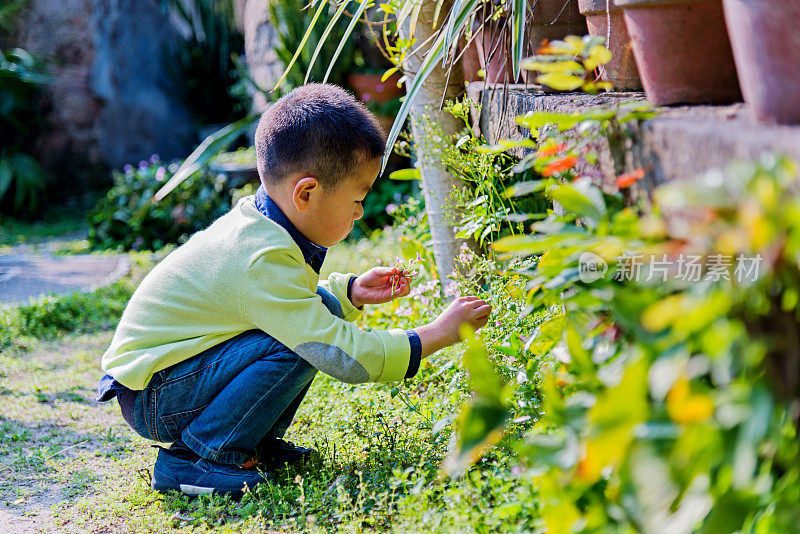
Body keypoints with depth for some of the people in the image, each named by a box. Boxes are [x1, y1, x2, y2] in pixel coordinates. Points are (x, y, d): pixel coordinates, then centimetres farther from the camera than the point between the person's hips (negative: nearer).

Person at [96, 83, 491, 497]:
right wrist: (440, 333, -23)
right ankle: (193, 459, -15)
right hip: (148, 399, -10)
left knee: (321, 311, 2)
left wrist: (350, 292, 7)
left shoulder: (257, 225, 1)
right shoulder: (261, 261, -29)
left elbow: (290, 303, 21)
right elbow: (344, 356, -31)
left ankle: (255, 443, 9)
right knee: (299, 347, -27)